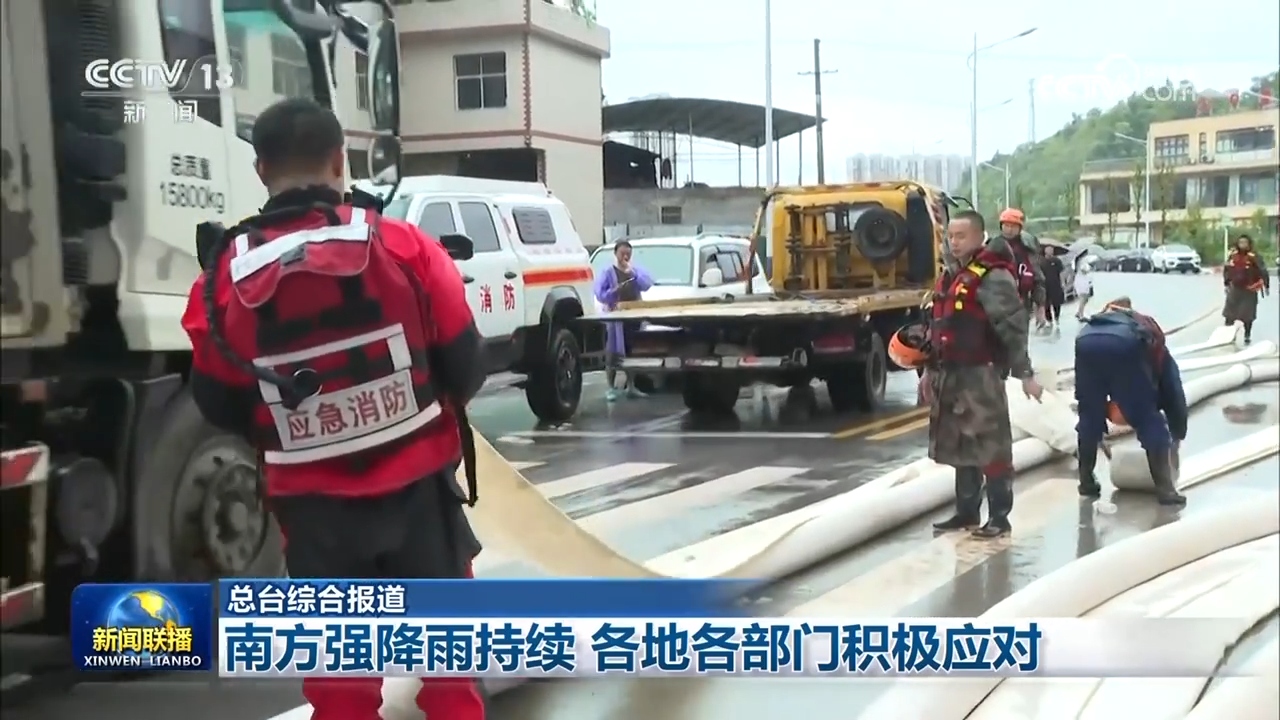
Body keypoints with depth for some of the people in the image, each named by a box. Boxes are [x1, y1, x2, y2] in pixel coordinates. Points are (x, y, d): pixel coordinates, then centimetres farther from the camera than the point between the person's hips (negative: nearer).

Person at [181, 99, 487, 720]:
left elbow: (219, 408, 2)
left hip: (311, 500, 0)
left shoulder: (224, 279, -7)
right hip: (417, 482, 0)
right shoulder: (404, 248, -9)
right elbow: (465, 367, -3)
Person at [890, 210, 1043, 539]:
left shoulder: (993, 277, -12)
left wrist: (1024, 373, -18)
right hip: (951, 375, 9)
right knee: (959, 447, 14)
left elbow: (1013, 328, -16)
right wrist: (931, 372, 24)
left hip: (981, 375, -9)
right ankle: (966, 512, 24)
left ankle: (999, 516, 3)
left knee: (990, 447, -4)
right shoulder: (950, 277, 17)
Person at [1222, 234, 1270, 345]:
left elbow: (1263, 271, -15)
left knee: (1248, 315, 4)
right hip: (1235, 289, 4)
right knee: (1229, 313, 8)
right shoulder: (1233, 255, -2)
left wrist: (1266, 286, -14)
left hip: (1249, 290, -4)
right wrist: (1226, 284, 12)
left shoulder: (1254, 257, -17)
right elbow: (1227, 270, 11)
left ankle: (1247, 336, 19)